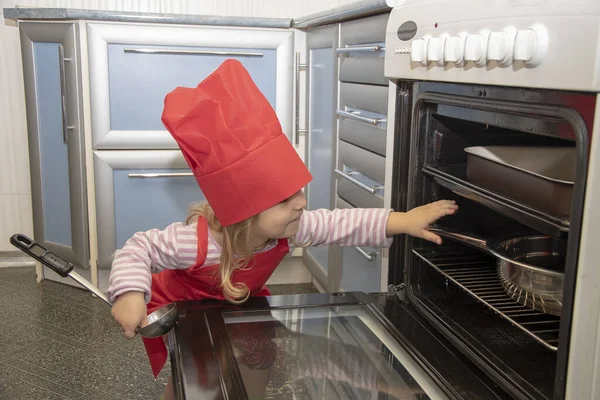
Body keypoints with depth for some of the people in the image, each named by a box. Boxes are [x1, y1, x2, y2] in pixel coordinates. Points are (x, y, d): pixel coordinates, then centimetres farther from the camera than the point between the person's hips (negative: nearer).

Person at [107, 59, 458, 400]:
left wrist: (401, 222, -28)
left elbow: (341, 224, -19)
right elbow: (139, 248, -32)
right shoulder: (198, 242, -44)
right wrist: (131, 295, -49)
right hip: (180, 310, -4)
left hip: (240, 305, 5)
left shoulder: (290, 227, -27)